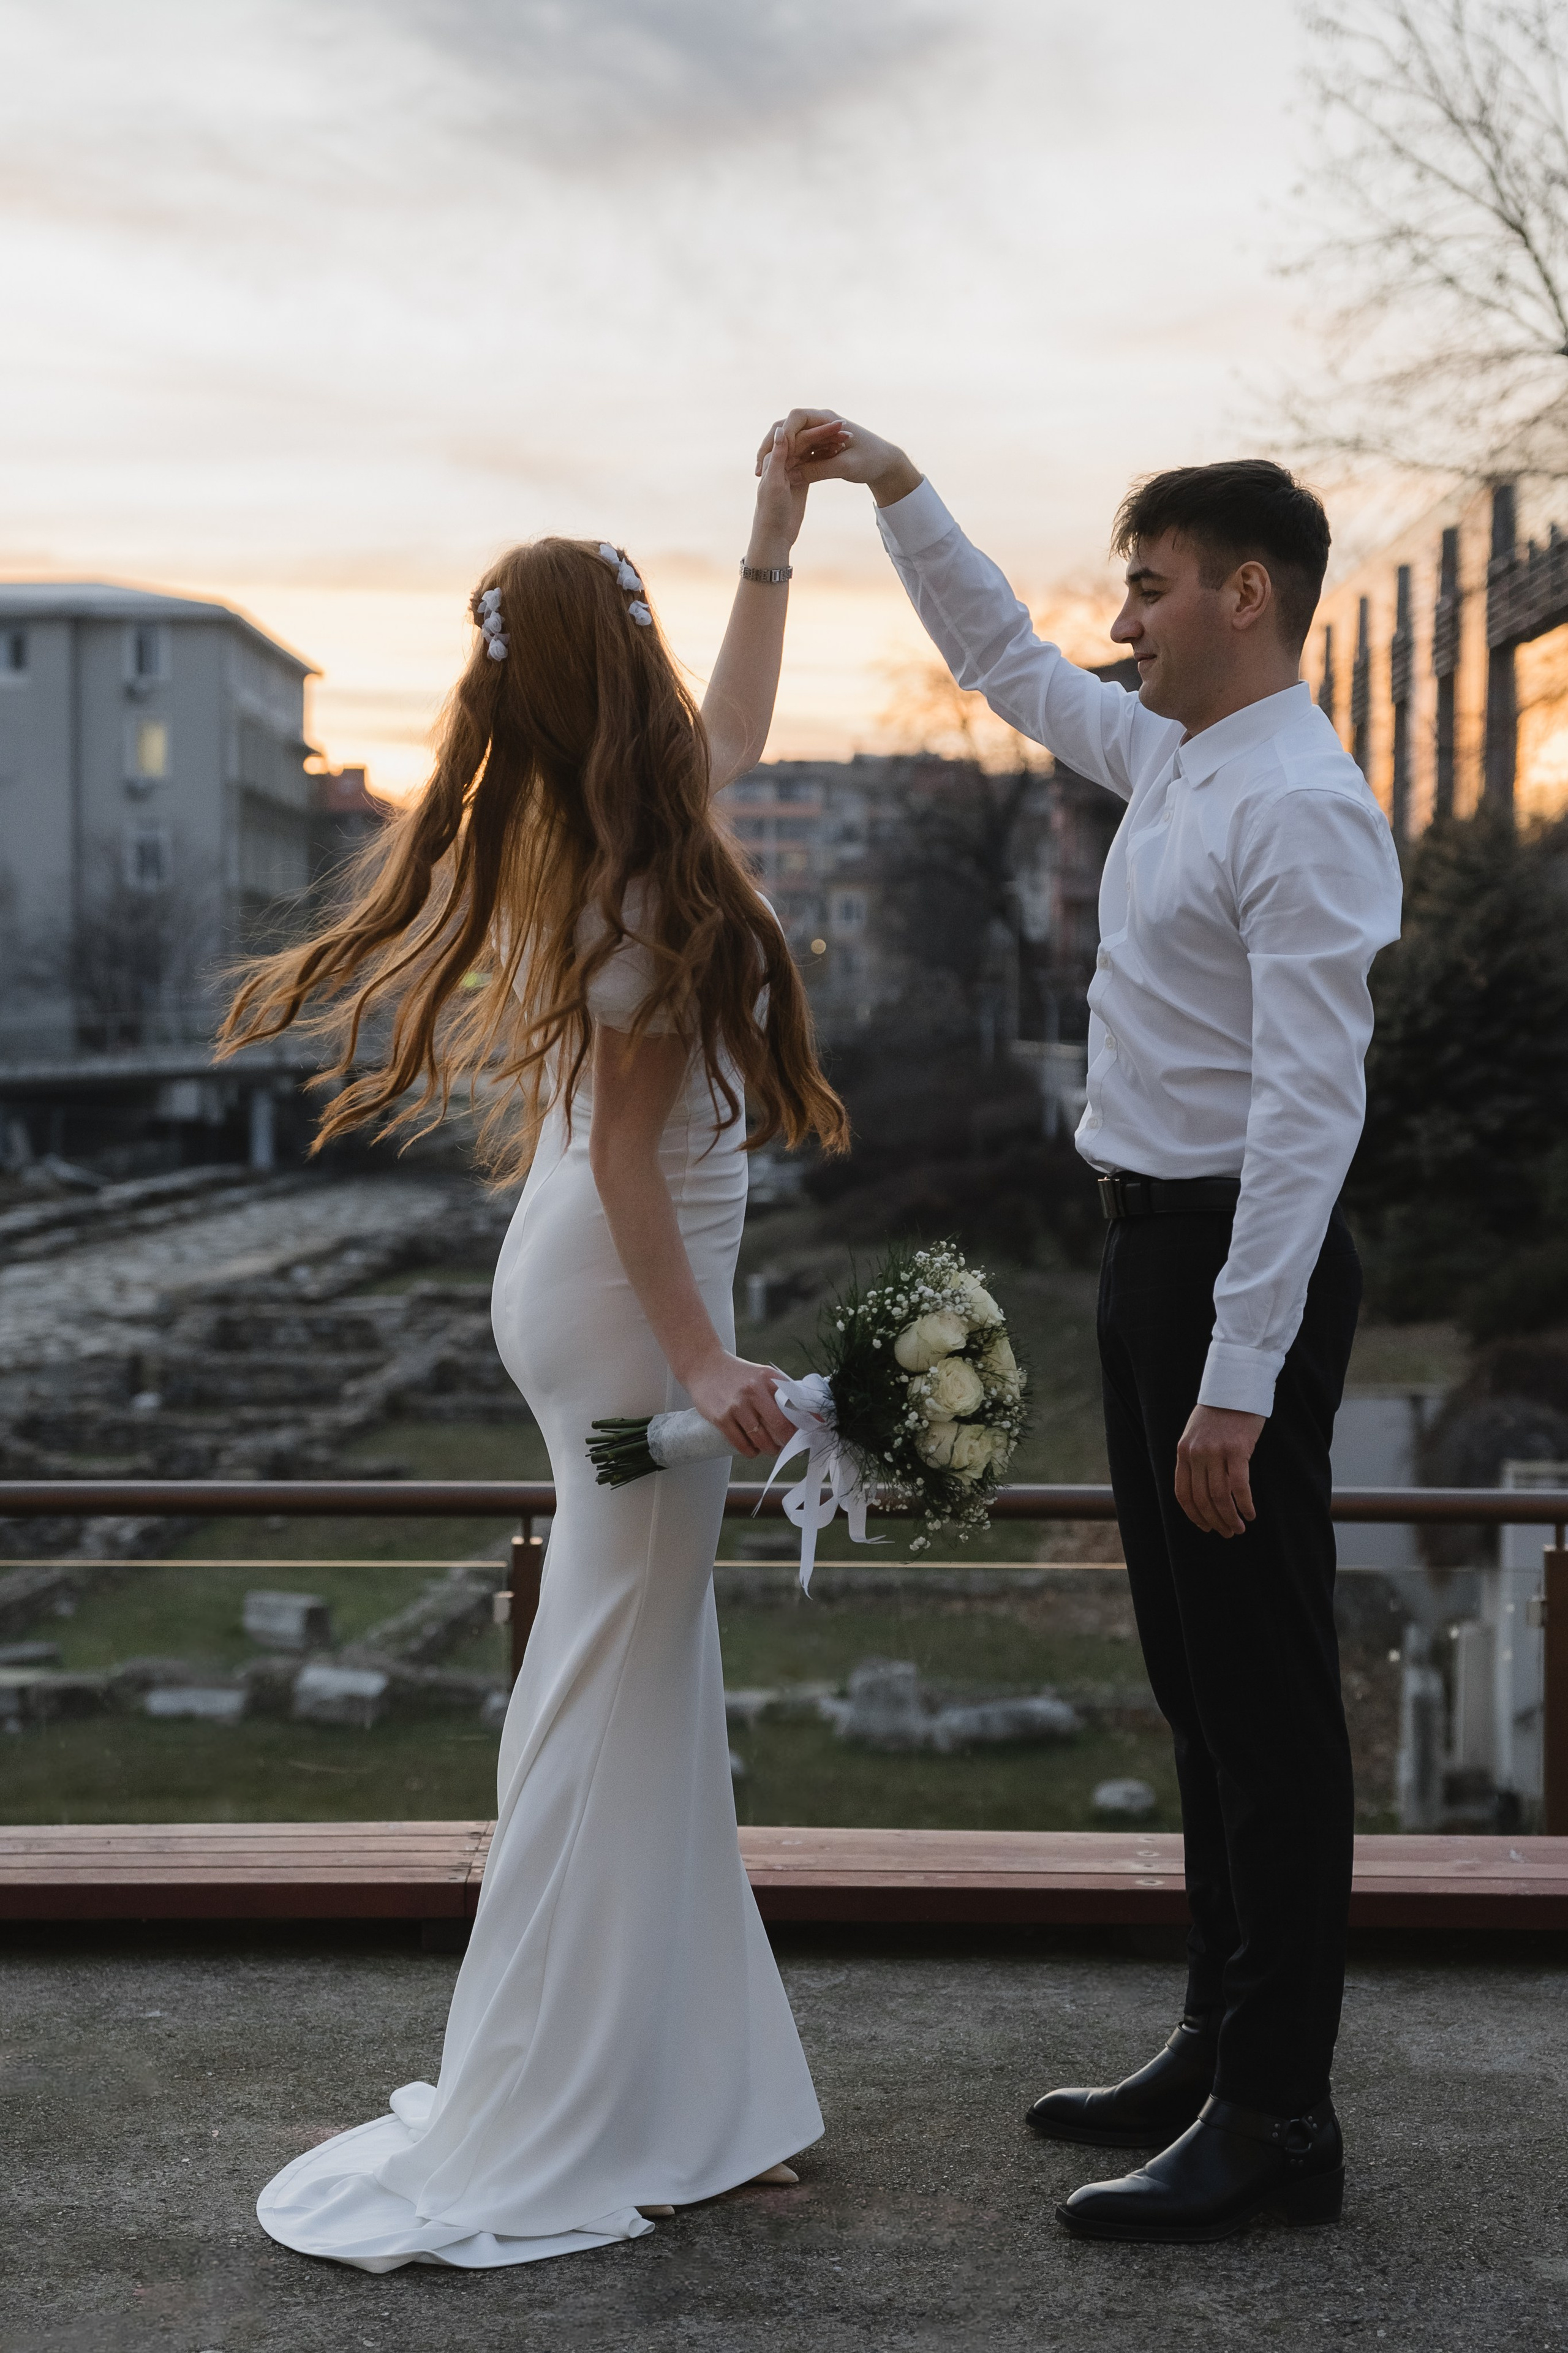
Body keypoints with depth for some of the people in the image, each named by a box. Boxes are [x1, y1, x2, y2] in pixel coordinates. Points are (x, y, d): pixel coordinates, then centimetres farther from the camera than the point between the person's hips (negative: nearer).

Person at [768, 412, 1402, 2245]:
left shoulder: (1301, 808, -17)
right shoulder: (1169, 758, 12)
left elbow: (1308, 1108, -23)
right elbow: (1001, 661, 29)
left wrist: (1238, 1383, -26)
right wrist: (891, 484, 23)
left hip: (1240, 1259, -10)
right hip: (1150, 1248, 10)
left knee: (1266, 1698, -2)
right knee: (1199, 1683, 16)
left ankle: (1277, 2119, 9)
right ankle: (1221, 2052, 29)